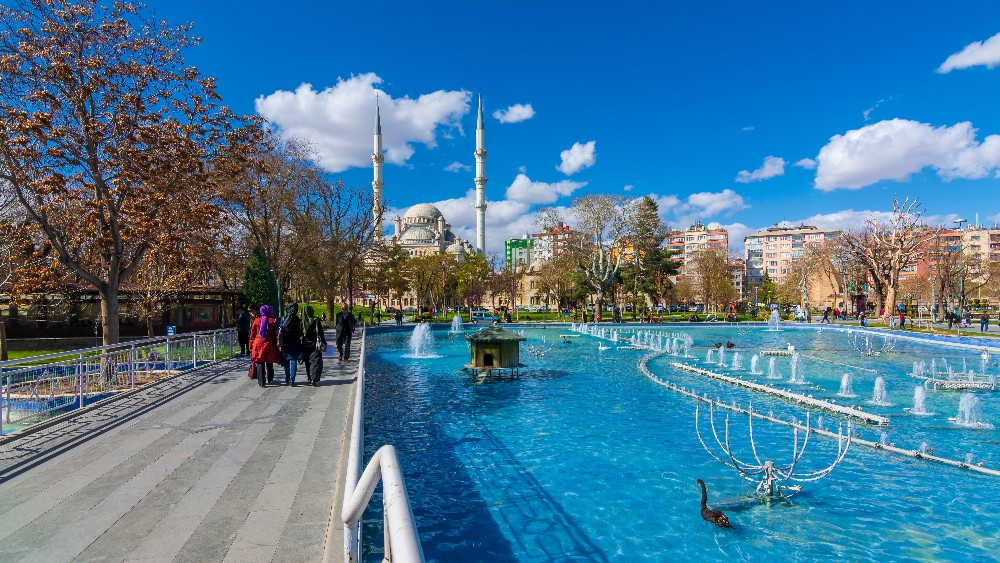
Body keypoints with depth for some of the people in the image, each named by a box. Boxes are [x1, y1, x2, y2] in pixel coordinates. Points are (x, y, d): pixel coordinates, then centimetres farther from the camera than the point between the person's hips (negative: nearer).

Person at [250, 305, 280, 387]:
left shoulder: (256, 320, 1)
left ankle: (261, 382, -4)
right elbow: (276, 334, 0)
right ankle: (269, 379, 28)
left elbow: (252, 335, 4)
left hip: (258, 344, 0)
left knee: (260, 363, 1)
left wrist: (251, 346, 10)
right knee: (269, 363, 15)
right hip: (270, 344, 0)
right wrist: (277, 344, 10)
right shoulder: (274, 321, -3)